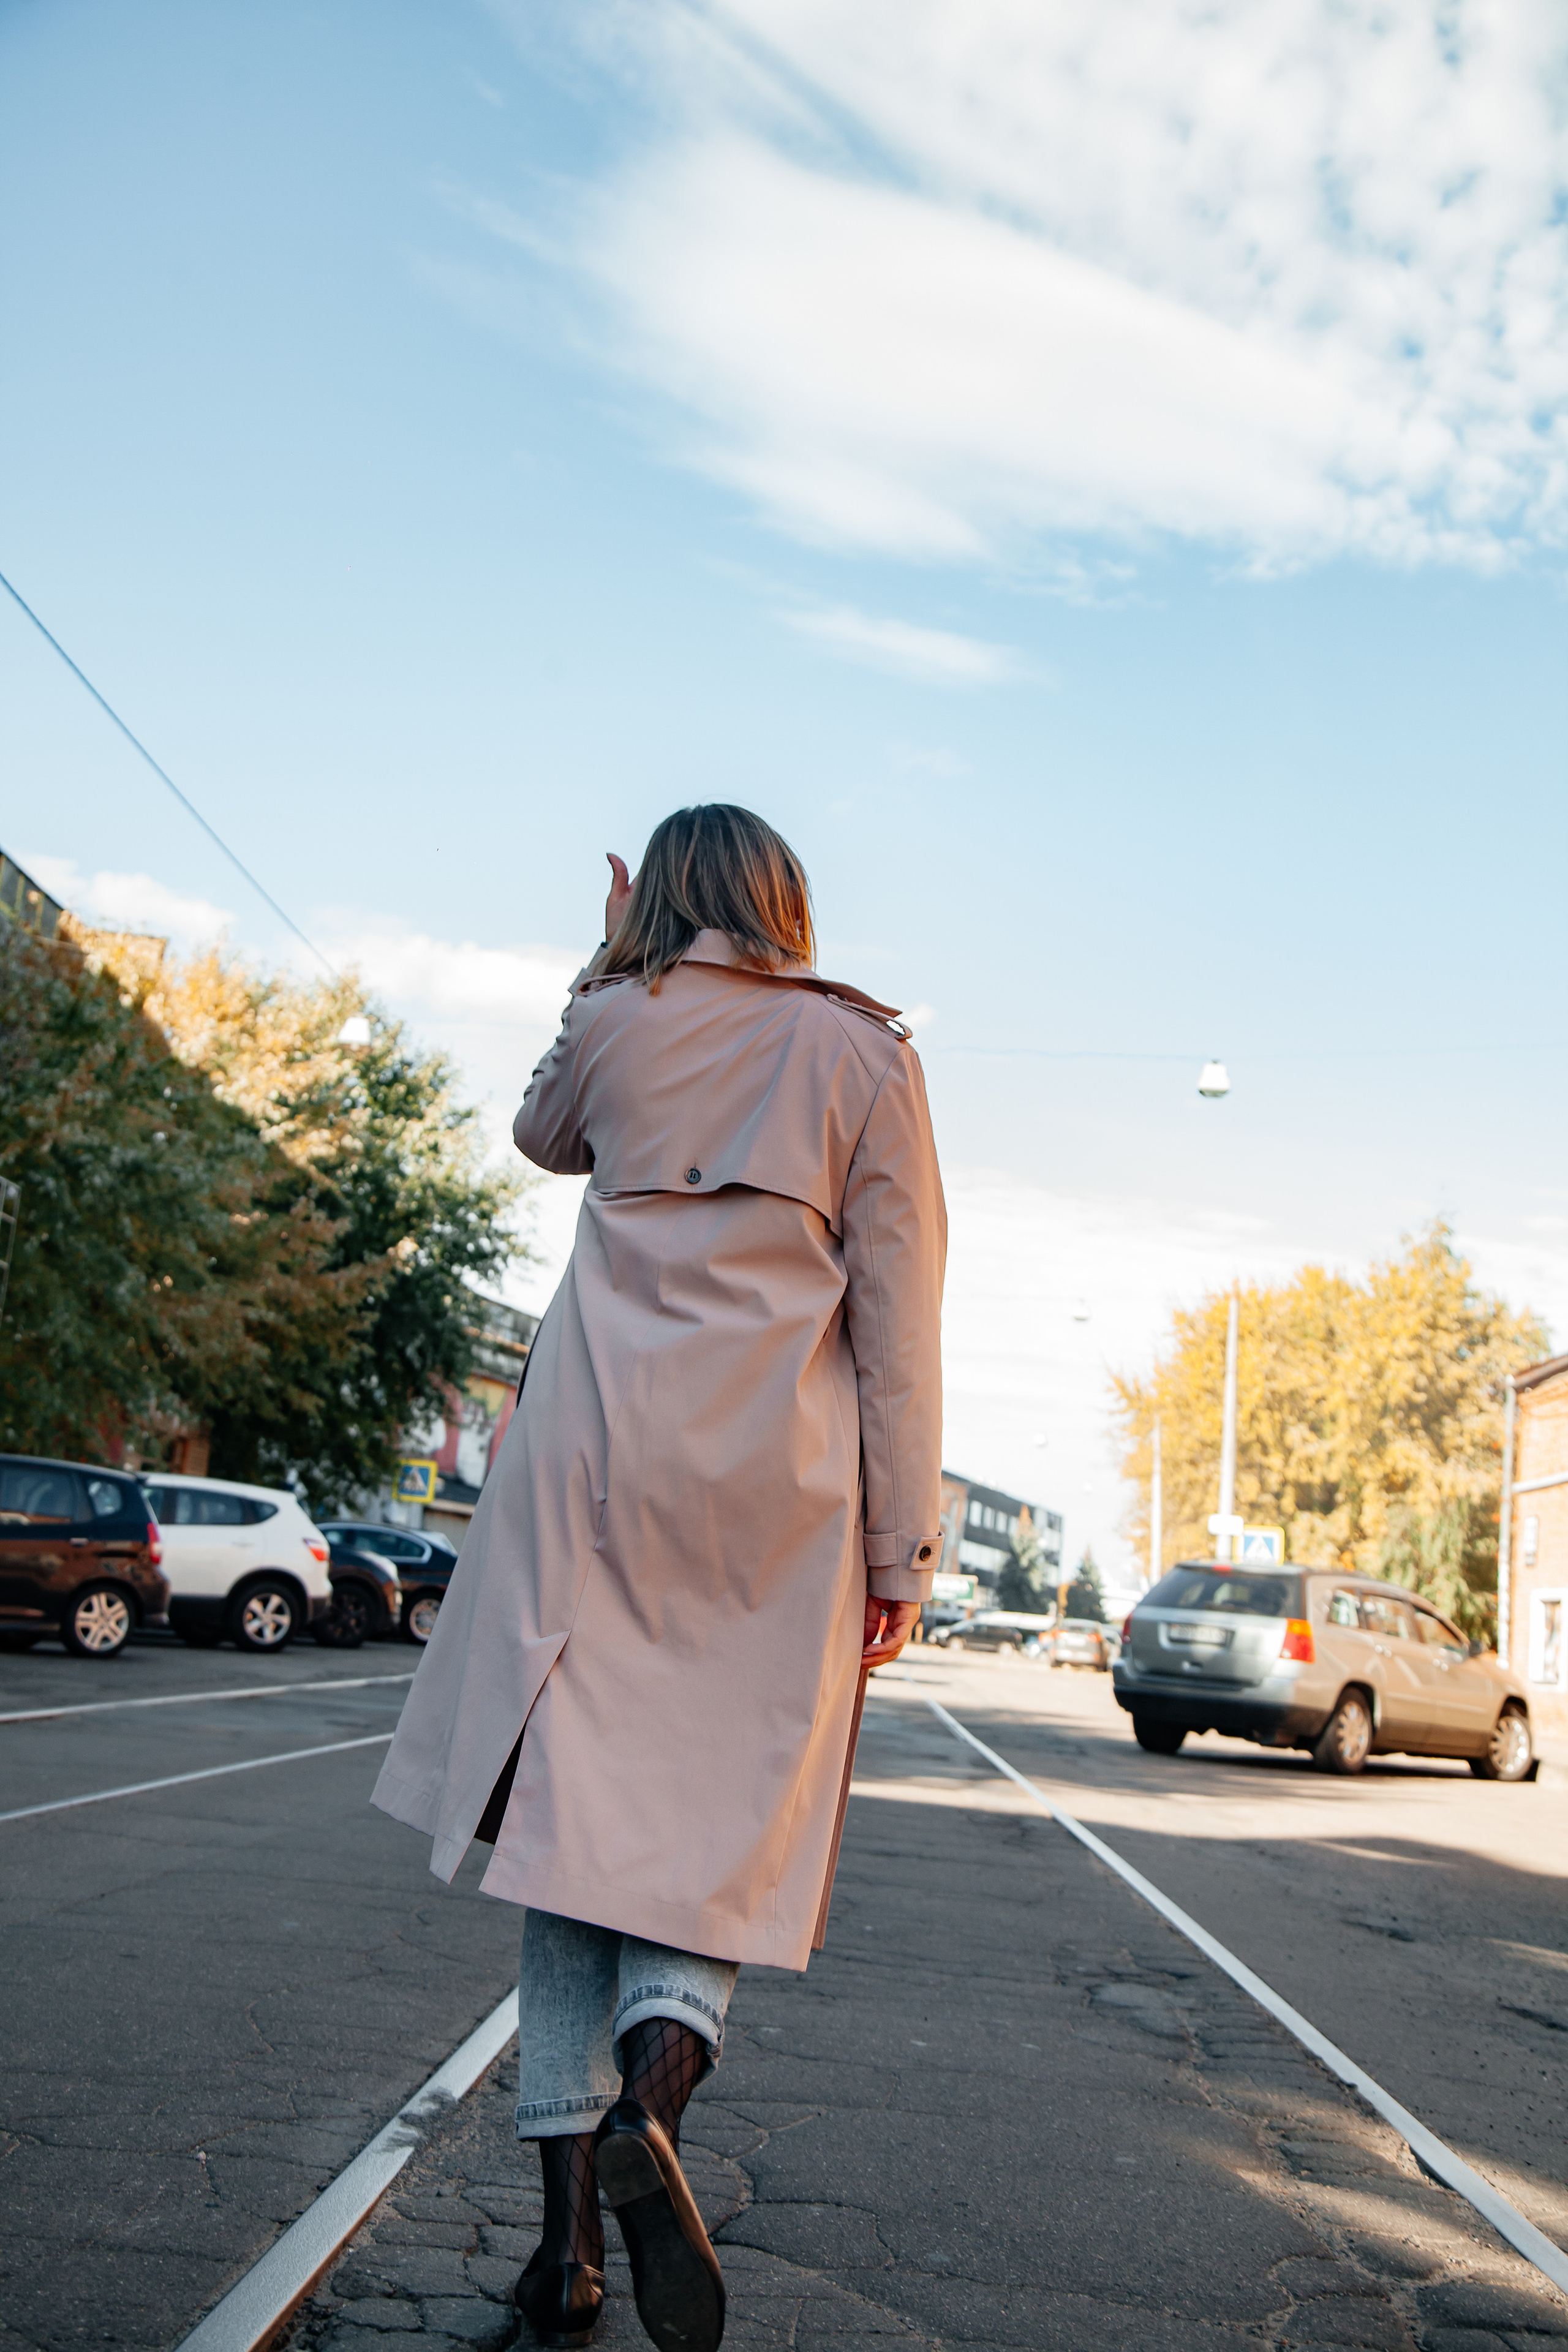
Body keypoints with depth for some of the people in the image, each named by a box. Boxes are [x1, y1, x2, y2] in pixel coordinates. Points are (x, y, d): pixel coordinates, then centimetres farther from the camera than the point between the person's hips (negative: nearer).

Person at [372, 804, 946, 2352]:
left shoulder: (618, 1022, 6)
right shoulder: (864, 1056, 4)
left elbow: (543, 1135, 30)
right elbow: (897, 1321, -1)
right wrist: (900, 1549, 1)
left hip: (599, 1452, 1)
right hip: (775, 1476, 0)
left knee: (574, 1796, 5)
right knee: (727, 1813, 7)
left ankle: (569, 2216, 4)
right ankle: (654, 2088, -20)